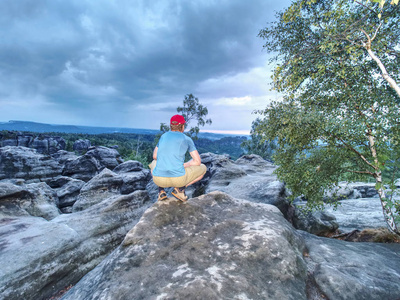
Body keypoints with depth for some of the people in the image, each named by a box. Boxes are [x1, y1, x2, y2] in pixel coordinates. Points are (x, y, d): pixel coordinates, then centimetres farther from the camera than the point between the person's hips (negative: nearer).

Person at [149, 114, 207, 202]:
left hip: (158, 179, 4)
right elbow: (197, 161, 3)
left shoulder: (164, 136, 13)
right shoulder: (187, 139, 3)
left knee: (154, 163, 39)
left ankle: (161, 190, 15)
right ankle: (180, 188, 1)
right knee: (203, 168, 21)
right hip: (178, 179, -3)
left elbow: (154, 156, 23)